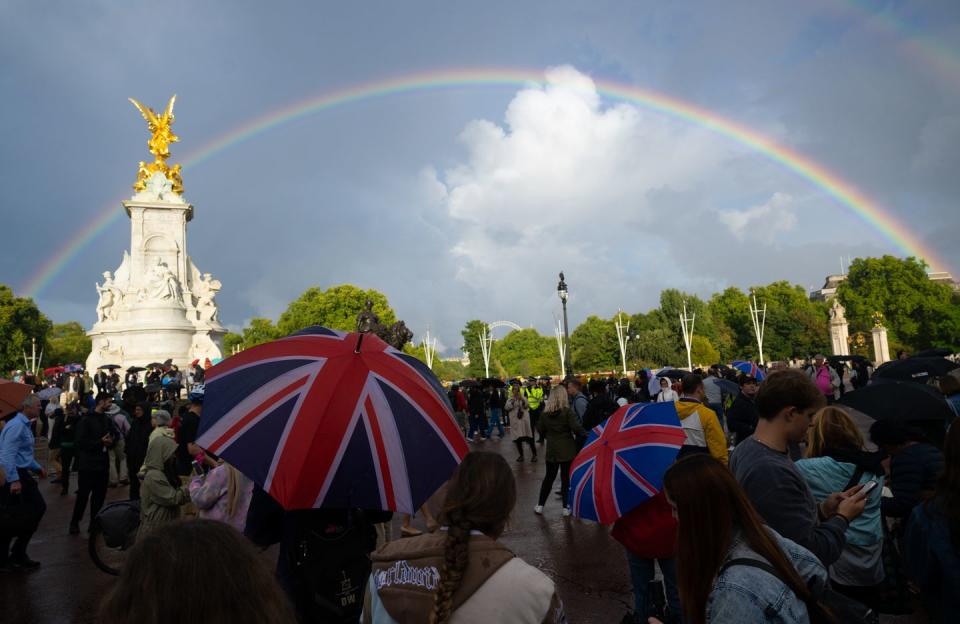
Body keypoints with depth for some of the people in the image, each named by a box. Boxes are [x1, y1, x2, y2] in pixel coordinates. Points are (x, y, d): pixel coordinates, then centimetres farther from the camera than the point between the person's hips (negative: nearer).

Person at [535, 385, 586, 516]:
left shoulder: (545, 412, -1)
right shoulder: (567, 411, -13)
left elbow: (541, 429, 8)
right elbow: (576, 427, -18)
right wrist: (586, 435, -1)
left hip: (551, 449, 3)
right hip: (567, 449, -3)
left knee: (549, 477, 13)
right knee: (566, 478, 6)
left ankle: (540, 506, 16)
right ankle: (566, 507, 10)